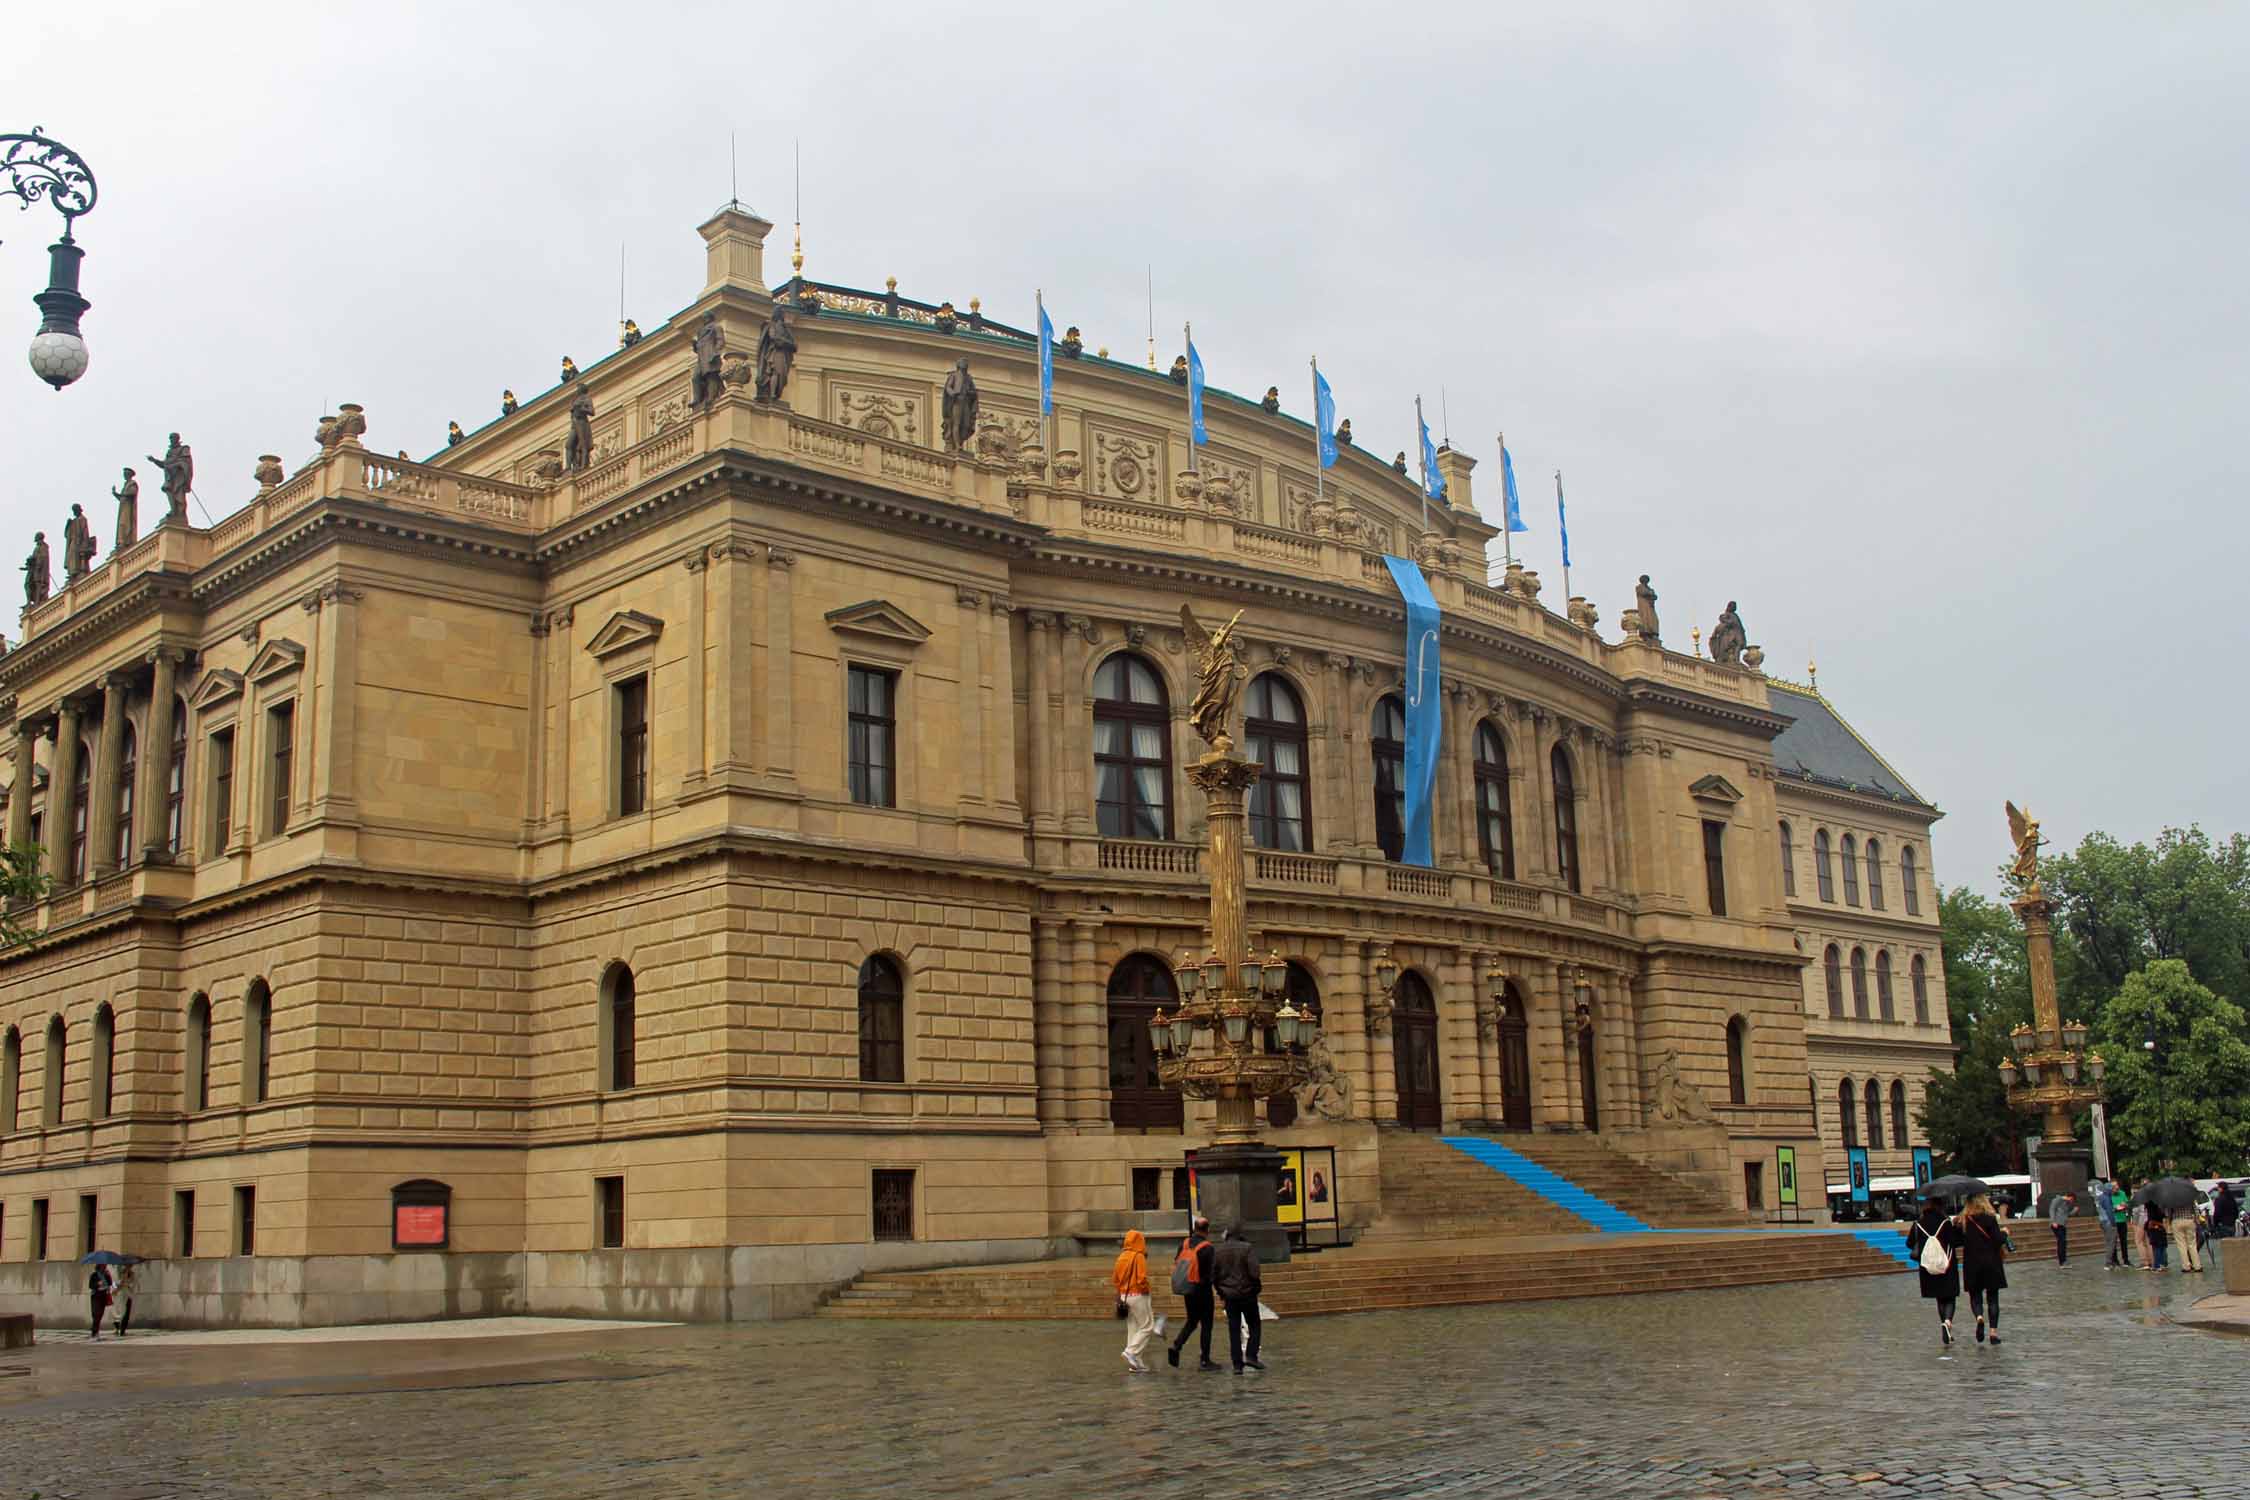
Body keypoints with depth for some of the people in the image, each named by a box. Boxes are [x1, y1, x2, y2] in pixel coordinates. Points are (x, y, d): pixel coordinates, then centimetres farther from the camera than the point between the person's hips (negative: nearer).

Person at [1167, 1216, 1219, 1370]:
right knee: (1206, 1325, 4)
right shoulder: (1207, 1248, -16)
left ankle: (1176, 1346, -1)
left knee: (1191, 1322, 19)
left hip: (1188, 1290, 6)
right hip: (1203, 1291, -6)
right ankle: (1205, 1361, 7)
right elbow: (1213, 1272, -17)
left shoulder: (1184, 1245, 3)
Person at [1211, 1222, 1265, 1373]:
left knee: (1234, 1329, 7)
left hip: (1229, 1296, 3)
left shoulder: (1219, 1251, 3)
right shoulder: (1248, 1248, -11)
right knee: (1254, 1325, 12)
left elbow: (1213, 1275, 5)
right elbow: (1254, 1272, -19)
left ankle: (1237, 1364, 4)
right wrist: (1258, 1286, -2)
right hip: (1247, 1293, -3)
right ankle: (1251, 1356, -1)